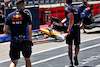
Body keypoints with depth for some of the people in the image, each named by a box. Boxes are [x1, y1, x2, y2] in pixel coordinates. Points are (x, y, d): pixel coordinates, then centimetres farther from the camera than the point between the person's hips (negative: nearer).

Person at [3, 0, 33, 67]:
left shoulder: (9, 16, 1)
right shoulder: (26, 16, -7)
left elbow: (5, 31, 2)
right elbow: (29, 31, -5)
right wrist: (30, 41, 10)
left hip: (14, 43, 2)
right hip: (25, 42, -2)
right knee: (27, 59, 20)